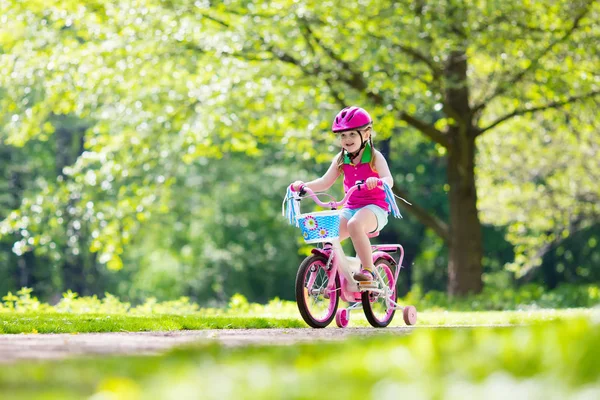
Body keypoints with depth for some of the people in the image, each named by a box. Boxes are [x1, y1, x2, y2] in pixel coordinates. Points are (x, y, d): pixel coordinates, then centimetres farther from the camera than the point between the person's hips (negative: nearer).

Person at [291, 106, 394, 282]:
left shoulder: (375, 157, -7)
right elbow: (325, 182, 10)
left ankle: (368, 269, -28)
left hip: (374, 207, -6)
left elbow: (389, 180, -22)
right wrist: (304, 185, -8)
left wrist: (376, 181, -45)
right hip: (351, 207, 6)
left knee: (355, 225, -37)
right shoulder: (341, 159, 8)